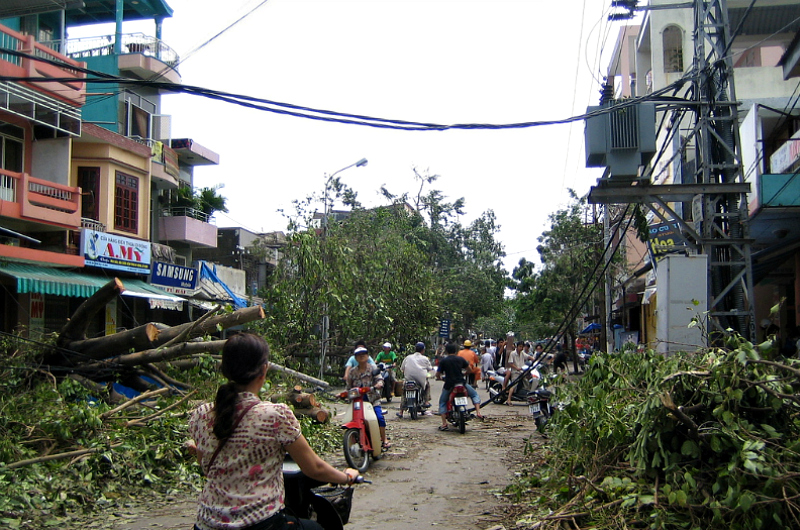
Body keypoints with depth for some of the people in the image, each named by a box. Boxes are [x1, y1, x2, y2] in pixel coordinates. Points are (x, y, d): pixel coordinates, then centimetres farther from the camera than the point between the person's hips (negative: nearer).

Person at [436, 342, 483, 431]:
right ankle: (478, 413, 3)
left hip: (449, 385, -1)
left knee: (442, 402, 18)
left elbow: (438, 374, 1)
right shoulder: (460, 359, 3)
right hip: (461, 383, 1)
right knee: (475, 394, 23)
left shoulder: (443, 361, -1)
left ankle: (444, 424, 8)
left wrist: (440, 377, 25)